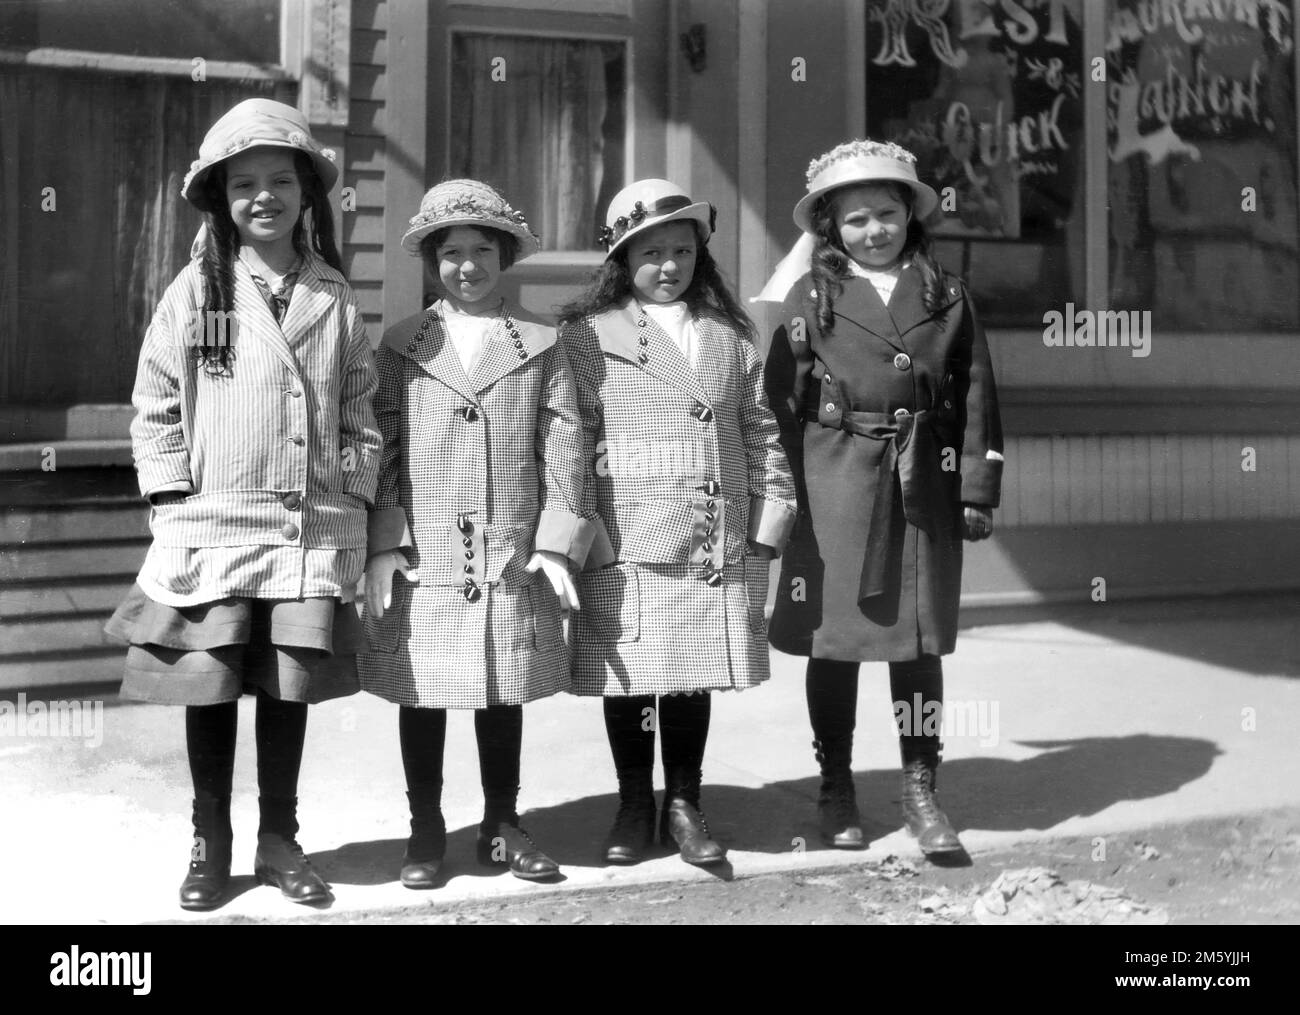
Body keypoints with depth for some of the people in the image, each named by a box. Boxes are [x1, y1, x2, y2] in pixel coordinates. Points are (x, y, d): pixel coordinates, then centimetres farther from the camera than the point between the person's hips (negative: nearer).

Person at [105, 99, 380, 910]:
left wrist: (356, 517, 4)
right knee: (210, 687, 5)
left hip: (314, 530, 2)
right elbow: (156, 409, 1)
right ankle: (210, 844, 21)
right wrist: (173, 516, -5)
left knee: (291, 685, 7)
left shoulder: (334, 298, 6)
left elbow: (359, 415, 9)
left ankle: (279, 838, 23)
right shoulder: (196, 290, 1)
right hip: (212, 529, -1)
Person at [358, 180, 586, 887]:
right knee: (421, 692, 7)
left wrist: (557, 542, -4)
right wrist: (382, 544, -5)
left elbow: (562, 448, 3)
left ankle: (502, 824, 26)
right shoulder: (402, 345, 5)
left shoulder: (540, 345, 6)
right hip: (422, 557, 0)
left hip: (512, 557, 1)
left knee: (504, 691, 10)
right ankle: (426, 830, 22)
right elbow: (381, 449, 2)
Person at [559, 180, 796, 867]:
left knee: (696, 677, 8)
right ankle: (634, 807, 22)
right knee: (629, 681, 5)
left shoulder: (731, 337, 14)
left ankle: (683, 805, 22)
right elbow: (570, 442, -3)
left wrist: (768, 523, 6)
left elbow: (761, 435, 14)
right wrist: (585, 537, -9)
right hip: (627, 550, -3)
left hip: (720, 548, 3)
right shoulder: (588, 336, 1)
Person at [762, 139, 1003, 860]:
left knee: (921, 635, 5)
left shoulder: (944, 294, 8)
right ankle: (836, 788, 19)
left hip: (924, 487, 2)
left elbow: (977, 395, 7)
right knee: (833, 637, 5)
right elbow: (780, 399, -1)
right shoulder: (812, 297, 1)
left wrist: (978, 490, 2)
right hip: (833, 484, -1)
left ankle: (920, 789, 16)